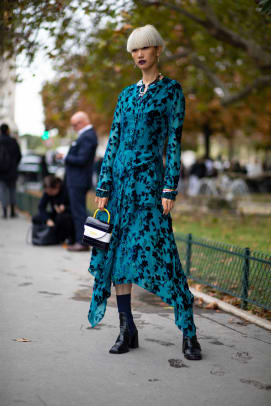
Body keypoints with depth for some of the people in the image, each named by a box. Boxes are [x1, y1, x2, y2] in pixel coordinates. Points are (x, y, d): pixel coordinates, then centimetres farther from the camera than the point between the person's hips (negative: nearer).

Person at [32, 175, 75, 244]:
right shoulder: (47, 192, -10)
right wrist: (48, 219, -28)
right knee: (35, 219, -10)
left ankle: (71, 237, -10)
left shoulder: (66, 190, -23)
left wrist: (65, 208, -36)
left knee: (61, 217, -39)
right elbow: (41, 207, -12)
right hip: (56, 215, 6)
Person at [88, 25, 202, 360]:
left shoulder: (171, 90, 2)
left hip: (148, 179, -6)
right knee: (116, 252, 3)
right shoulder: (127, 94, 16)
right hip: (119, 178, 6)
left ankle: (189, 333, 0)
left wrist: (170, 188, -12)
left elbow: (174, 141, -4)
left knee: (158, 253, -10)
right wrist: (103, 187, 5)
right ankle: (127, 329, 13)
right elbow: (113, 141, 12)